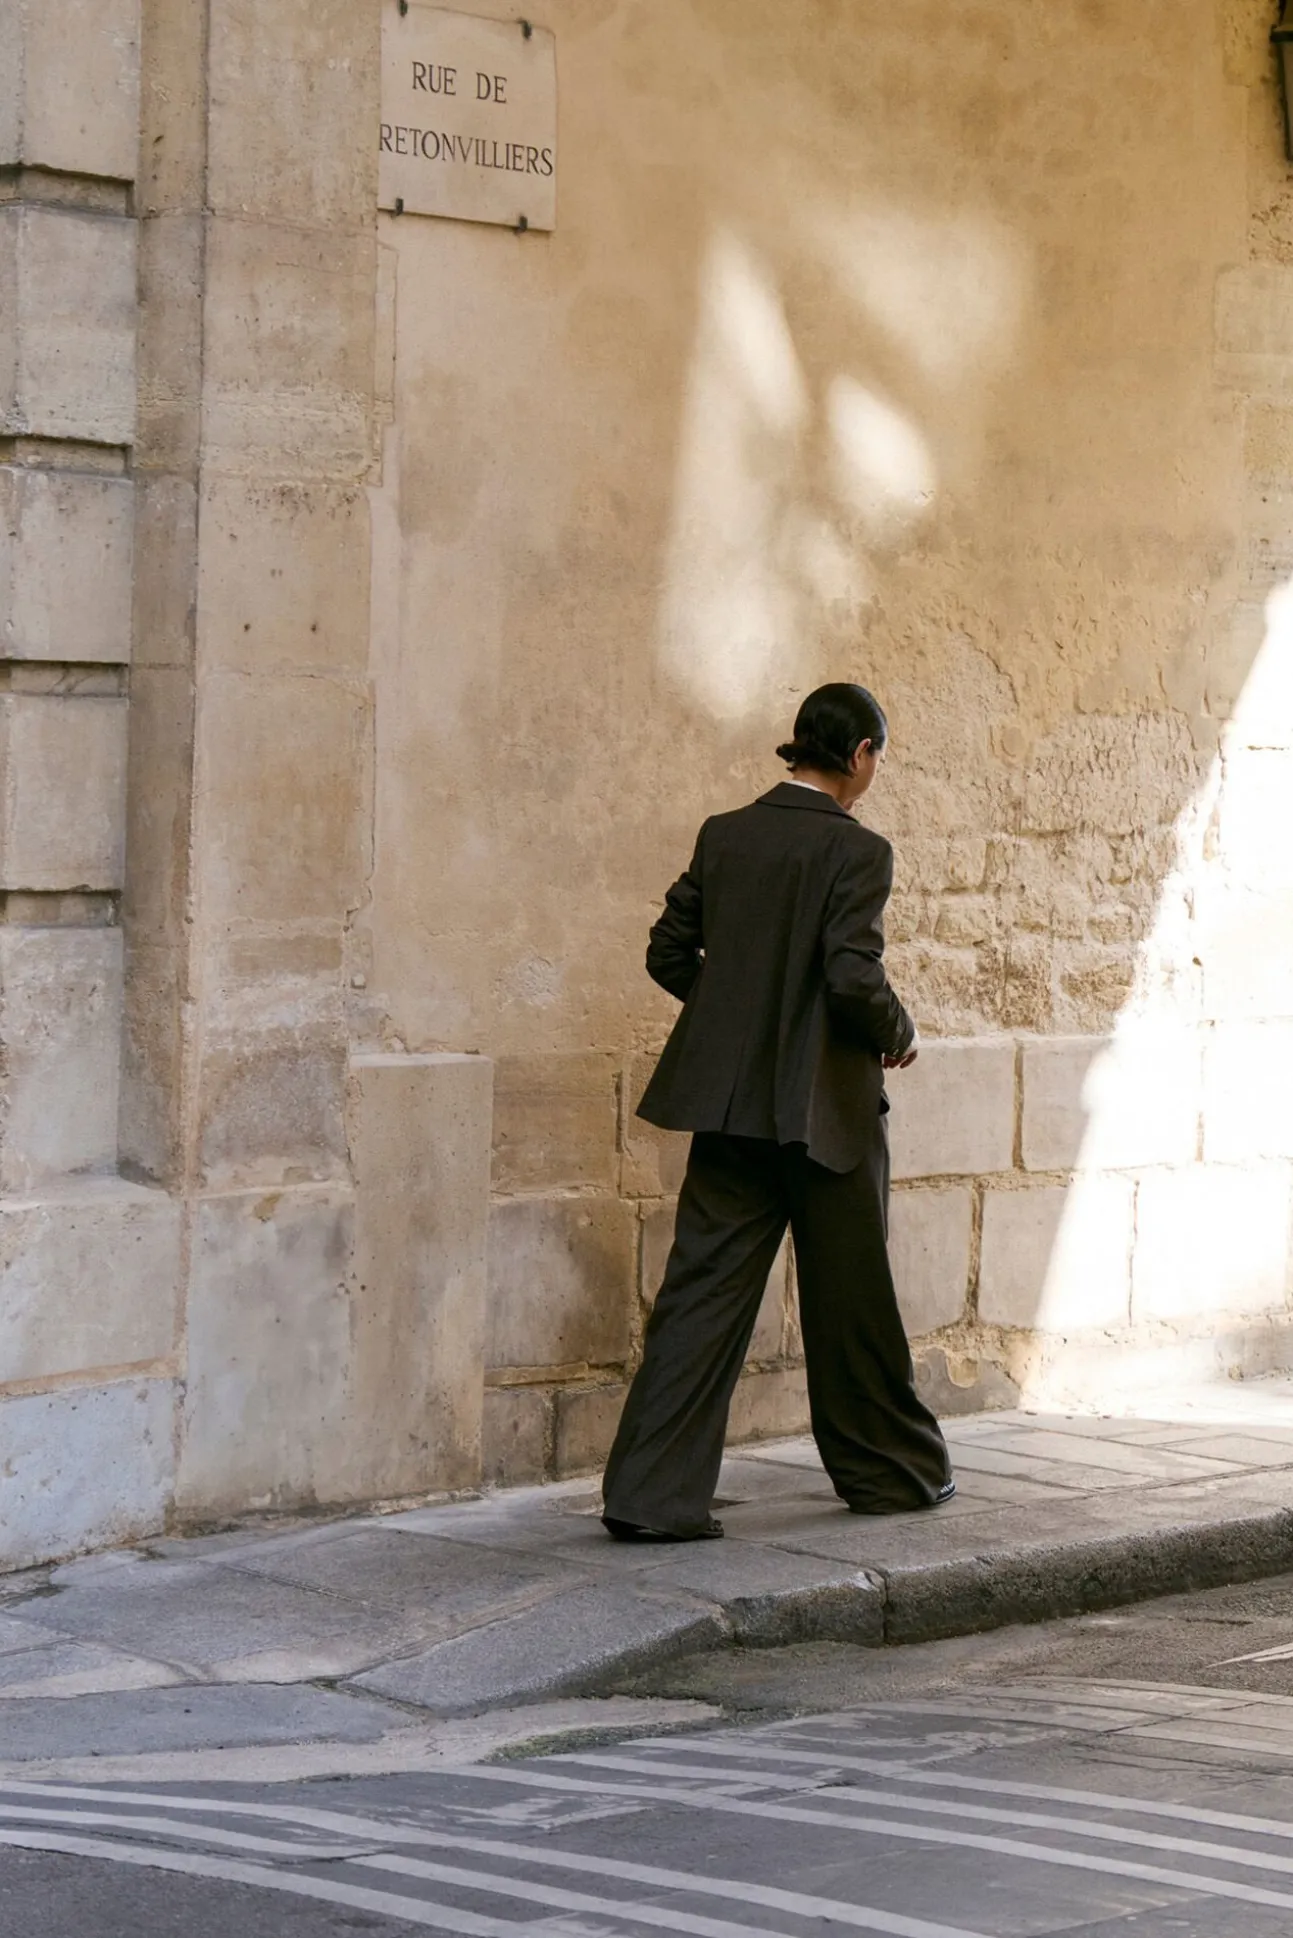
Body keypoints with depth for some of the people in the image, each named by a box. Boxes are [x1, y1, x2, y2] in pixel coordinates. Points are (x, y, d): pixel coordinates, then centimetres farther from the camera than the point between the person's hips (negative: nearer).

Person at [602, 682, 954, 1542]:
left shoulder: (723, 835, 5)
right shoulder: (855, 850, -13)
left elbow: (669, 954, 8)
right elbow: (856, 980, -21)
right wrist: (901, 1036, -2)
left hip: (730, 1104, 5)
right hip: (825, 1108, -5)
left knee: (703, 1293, 3)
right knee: (851, 1296, 11)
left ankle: (653, 1493, -3)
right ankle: (891, 1468, 29)